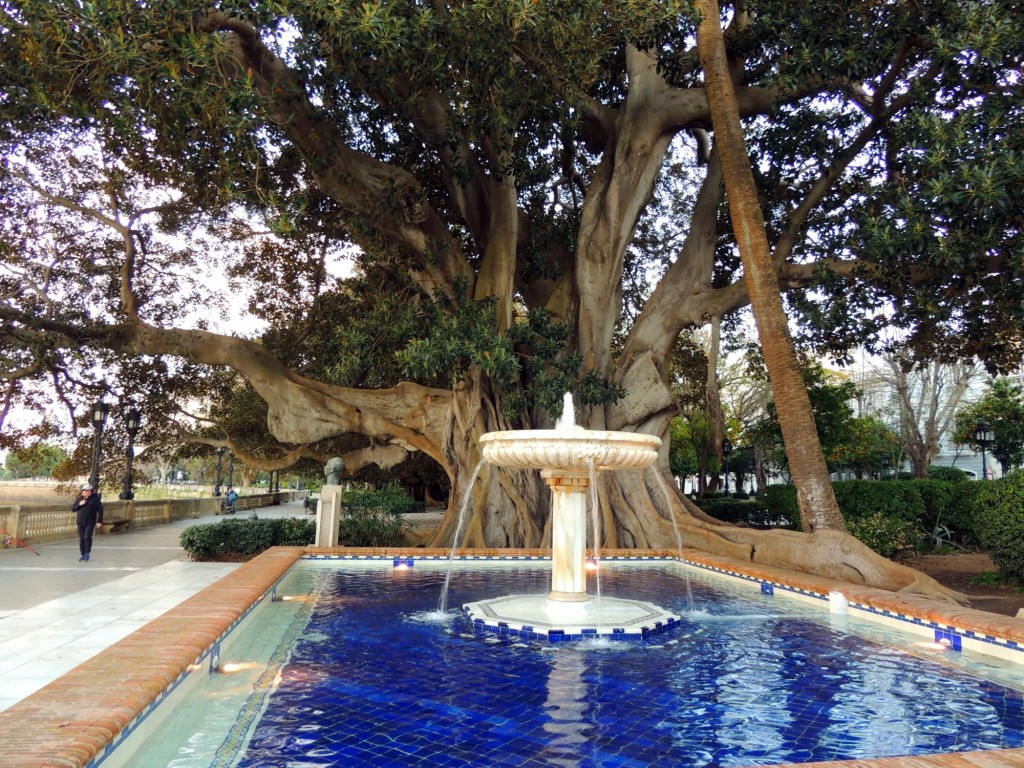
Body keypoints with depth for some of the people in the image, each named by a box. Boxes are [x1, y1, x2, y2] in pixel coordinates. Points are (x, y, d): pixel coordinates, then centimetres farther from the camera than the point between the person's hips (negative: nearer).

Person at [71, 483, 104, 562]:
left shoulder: (95, 498, -4)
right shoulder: (79, 498, 8)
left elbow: (100, 510, -5)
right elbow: (73, 509, 9)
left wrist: (99, 521, -9)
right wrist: (79, 504, -11)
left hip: (90, 522, -4)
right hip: (80, 523, 4)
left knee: (87, 537, -14)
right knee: (81, 539, 7)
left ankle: (87, 554, -3)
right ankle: (83, 555, 17)